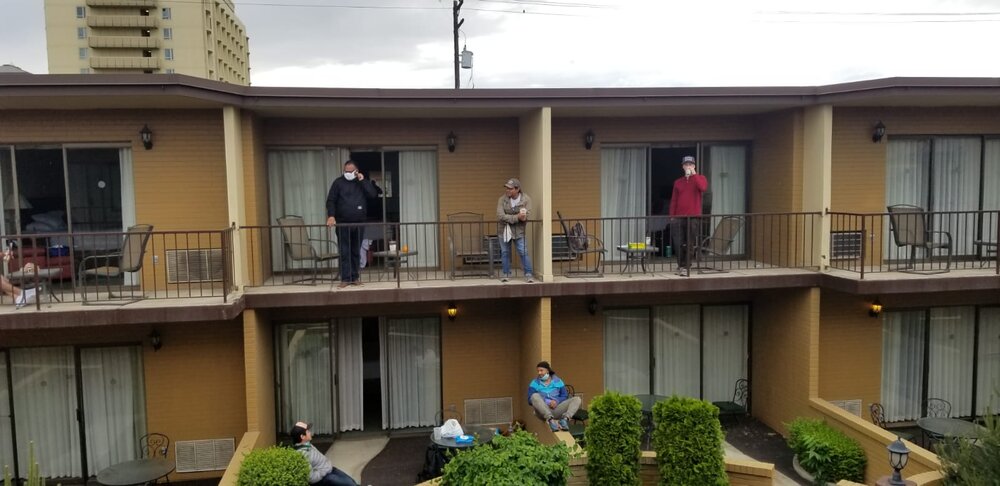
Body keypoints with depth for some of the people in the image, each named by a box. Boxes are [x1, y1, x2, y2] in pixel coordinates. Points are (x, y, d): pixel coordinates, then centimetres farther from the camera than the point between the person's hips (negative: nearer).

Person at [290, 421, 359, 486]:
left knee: (351, 480, 10)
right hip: (322, 478, -9)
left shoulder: (306, 444, -1)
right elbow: (311, 478, -29)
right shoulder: (303, 454, -30)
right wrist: (324, 471, -17)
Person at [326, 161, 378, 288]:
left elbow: (373, 194, -7)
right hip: (343, 224, -2)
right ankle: (345, 279, -2)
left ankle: (355, 277, 14)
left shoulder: (363, 182, 9)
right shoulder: (338, 182, 2)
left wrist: (363, 181, -11)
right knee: (344, 252, -4)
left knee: (356, 252, 7)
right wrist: (331, 216, -17)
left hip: (359, 224, 2)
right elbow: (330, 201, -2)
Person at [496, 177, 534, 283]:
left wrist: (509, 218, -26)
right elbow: (500, 215, -19)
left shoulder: (526, 199, -10)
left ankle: (528, 274, 5)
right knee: (505, 253, 10)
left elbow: (526, 216, -18)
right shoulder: (502, 199, -9)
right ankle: (506, 274, 22)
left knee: (523, 252, -4)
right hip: (504, 230, 2)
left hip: (519, 231, -2)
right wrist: (516, 217, -27)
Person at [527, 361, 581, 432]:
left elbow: (565, 396, 10)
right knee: (535, 396, -31)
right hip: (543, 411, -2)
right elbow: (530, 399, 0)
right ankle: (550, 420, -47)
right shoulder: (534, 383, 12)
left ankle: (565, 419, -41)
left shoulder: (558, 381, 17)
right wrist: (543, 403, -15)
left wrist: (557, 401, -11)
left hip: (556, 409, 2)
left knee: (577, 399, -15)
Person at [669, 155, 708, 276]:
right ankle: (681, 266, 9)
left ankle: (686, 267, 6)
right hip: (679, 217, 2)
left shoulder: (700, 178, 6)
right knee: (678, 244, -4)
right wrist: (672, 216, 3)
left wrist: (694, 174, -14)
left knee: (689, 244, -2)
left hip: (693, 217, -2)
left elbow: (703, 188, -19)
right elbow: (673, 200, 11)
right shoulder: (678, 182, 13)